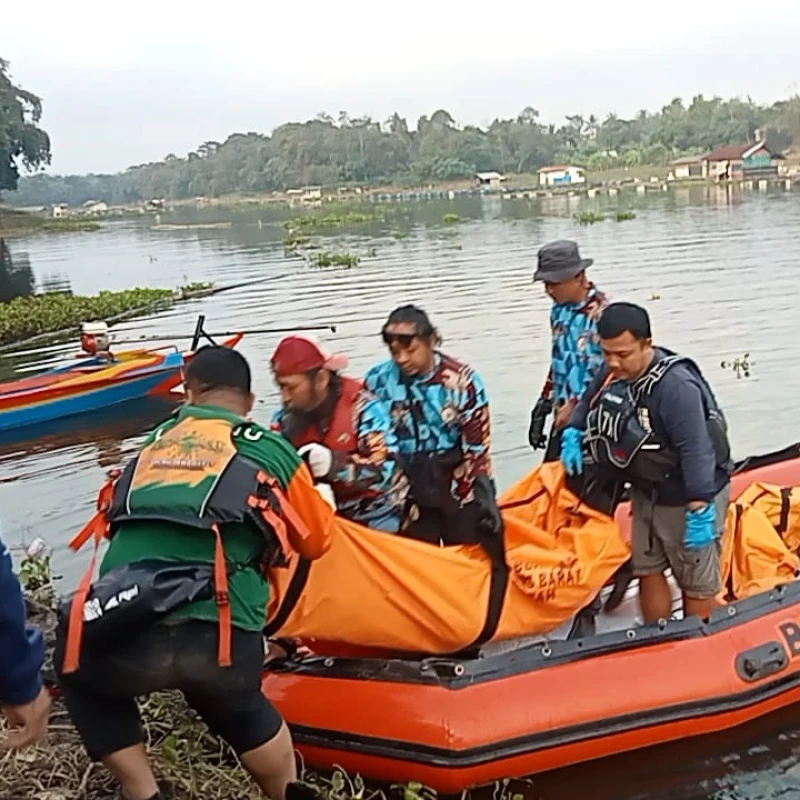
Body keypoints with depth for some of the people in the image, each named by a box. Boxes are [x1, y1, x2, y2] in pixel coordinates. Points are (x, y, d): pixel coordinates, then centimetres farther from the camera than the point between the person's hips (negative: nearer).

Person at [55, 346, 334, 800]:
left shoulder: (155, 443, 22)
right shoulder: (271, 450, 14)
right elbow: (316, 541, 25)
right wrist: (322, 497, 46)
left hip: (122, 638, 1)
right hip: (222, 639, -1)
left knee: (80, 674, 36)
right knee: (242, 710, 33)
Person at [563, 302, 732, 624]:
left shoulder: (676, 386, -32)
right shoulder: (612, 372, -6)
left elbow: (697, 453, -32)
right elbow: (587, 403, 15)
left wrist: (700, 512, -30)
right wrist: (572, 432, -3)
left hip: (688, 498, -8)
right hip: (646, 492, 8)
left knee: (697, 583, 8)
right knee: (647, 570, 18)